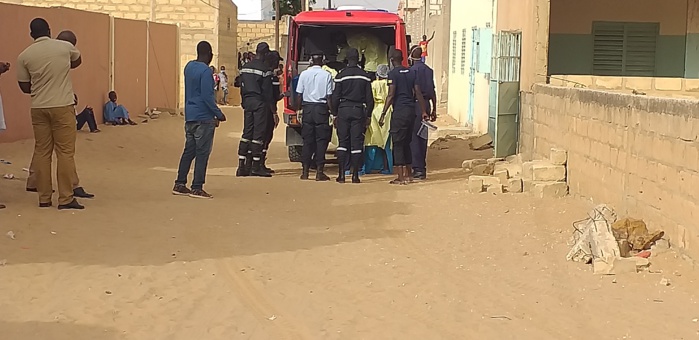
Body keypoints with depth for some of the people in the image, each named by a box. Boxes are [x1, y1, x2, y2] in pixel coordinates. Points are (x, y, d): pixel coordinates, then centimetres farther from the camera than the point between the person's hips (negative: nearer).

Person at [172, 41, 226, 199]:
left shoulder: (188, 67, 11)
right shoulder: (205, 71, -16)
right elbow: (207, 96, -19)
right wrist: (219, 114, -11)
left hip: (190, 116, 8)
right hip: (203, 118, -8)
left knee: (189, 150, 13)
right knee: (202, 153, -2)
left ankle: (179, 184, 15)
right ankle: (197, 188, 0)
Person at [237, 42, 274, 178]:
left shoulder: (245, 68, 10)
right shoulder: (265, 70, -11)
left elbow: (242, 88, 13)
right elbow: (267, 92, -12)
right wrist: (273, 109, -8)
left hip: (248, 101, 7)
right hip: (260, 103, -6)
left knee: (247, 132, 8)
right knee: (258, 133, -3)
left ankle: (242, 166, 5)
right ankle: (256, 166, -2)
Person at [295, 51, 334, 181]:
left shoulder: (304, 74, 2)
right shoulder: (327, 75, -3)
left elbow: (299, 95, 2)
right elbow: (329, 97, -5)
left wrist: (299, 110, 11)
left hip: (307, 108, 2)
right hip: (321, 108, -2)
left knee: (307, 140, 8)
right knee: (321, 140, 2)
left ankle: (305, 171, 8)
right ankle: (319, 172, -1)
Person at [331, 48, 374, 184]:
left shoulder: (341, 75, -3)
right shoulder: (365, 76, 1)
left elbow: (335, 97, -2)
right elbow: (369, 98, 2)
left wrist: (334, 114, 7)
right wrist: (368, 115, 10)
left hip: (343, 110, 0)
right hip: (359, 110, 1)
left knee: (342, 142, 4)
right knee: (357, 142, 2)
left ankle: (342, 174, 0)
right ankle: (355, 175, 0)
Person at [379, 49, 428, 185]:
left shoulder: (393, 73, -7)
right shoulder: (411, 72, 11)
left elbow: (391, 95, -14)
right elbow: (418, 93, 8)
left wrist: (383, 114, -13)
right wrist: (423, 111, 12)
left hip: (399, 111, -6)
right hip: (411, 110, 6)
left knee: (398, 144, -3)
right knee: (407, 143, 16)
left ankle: (401, 177, -5)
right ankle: (409, 174, 20)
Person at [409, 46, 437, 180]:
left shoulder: (411, 70, -9)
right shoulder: (429, 70, 9)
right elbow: (433, 91, 12)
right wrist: (434, 110, 17)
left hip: (415, 105, -6)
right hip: (426, 104, 6)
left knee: (414, 137, -3)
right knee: (423, 137, 12)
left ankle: (418, 168, -7)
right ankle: (422, 167, 16)